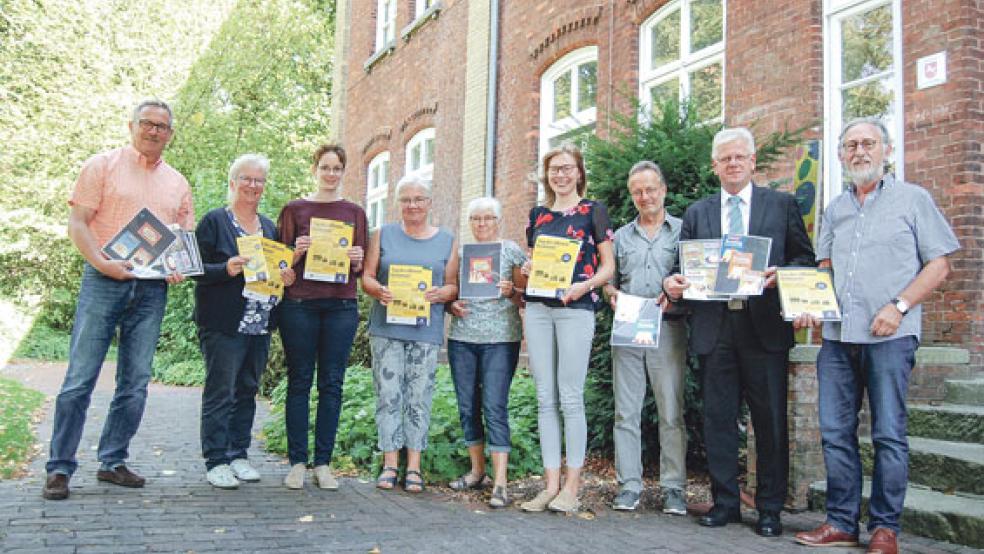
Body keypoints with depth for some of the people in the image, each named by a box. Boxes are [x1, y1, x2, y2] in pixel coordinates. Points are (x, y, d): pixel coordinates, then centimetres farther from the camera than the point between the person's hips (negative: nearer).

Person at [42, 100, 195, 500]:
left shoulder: (177, 183, 16)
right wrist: (102, 262, -18)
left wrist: (180, 268, -3)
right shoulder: (103, 165, 4)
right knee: (80, 377, -5)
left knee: (136, 383, 7)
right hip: (105, 281, -4)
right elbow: (77, 223, -3)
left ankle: (113, 462, 18)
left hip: (152, 289, 4)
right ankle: (59, 468, 3)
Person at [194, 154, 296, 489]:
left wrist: (286, 277, 1)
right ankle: (216, 461, 4)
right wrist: (226, 269, -22)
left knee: (247, 391, 10)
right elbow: (197, 268, -6)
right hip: (223, 323, -6)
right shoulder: (214, 221, 0)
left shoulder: (269, 227, 17)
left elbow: (280, 268, 23)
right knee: (220, 392, -4)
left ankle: (238, 455, 19)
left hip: (260, 323, 6)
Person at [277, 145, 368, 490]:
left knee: (332, 384, 2)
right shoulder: (294, 209, 9)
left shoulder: (354, 212, 13)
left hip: (341, 306, 1)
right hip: (300, 303, -1)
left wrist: (357, 260, -9)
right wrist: (297, 252, -13)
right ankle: (297, 462, 8)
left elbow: (360, 268, 13)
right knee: (299, 382, 1)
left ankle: (323, 463, 9)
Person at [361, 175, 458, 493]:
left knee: (419, 398, 0)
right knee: (388, 395, -1)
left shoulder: (446, 241, 11)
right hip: (387, 328, 0)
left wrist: (440, 294, -14)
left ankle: (414, 467, 8)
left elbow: (454, 285, 8)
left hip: (426, 331, 0)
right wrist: (379, 291, -13)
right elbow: (366, 276, 8)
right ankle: (390, 464, 7)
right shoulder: (384, 235, 11)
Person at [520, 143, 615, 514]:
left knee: (570, 398, -5)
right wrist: (526, 271, 3)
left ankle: (572, 487, 4)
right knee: (545, 399, 4)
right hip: (538, 308, 5)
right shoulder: (537, 214, 17)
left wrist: (585, 286, -16)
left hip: (576, 308, -5)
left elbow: (608, 265, 1)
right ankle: (551, 485, 10)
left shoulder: (593, 211, 4)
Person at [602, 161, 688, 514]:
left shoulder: (682, 230, 8)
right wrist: (612, 294, -5)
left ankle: (673, 488, 7)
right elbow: (609, 282, 17)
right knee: (626, 411, 3)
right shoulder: (621, 236, 17)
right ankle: (629, 485, 10)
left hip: (667, 329, -3)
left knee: (671, 412, -1)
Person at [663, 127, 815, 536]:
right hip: (713, 328, 2)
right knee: (718, 418, 6)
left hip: (764, 326, -2)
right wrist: (672, 282, -10)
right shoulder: (696, 213, 15)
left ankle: (770, 508, 14)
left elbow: (805, 258, 5)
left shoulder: (782, 204, 9)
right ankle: (725, 502, 18)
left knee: (770, 420, 2)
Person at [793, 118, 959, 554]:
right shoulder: (834, 210, 17)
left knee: (889, 434, -1)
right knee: (835, 432, 5)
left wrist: (898, 307, -12)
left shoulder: (912, 199, 4)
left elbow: (939, 265, 0)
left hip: (889, 336, -4)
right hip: (837, 336, 5)